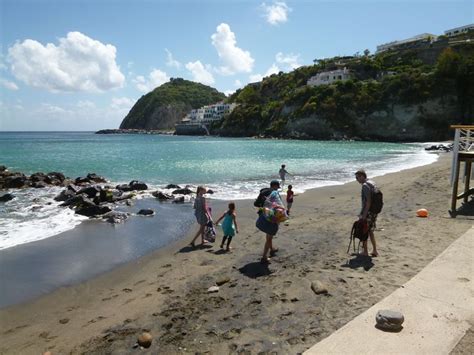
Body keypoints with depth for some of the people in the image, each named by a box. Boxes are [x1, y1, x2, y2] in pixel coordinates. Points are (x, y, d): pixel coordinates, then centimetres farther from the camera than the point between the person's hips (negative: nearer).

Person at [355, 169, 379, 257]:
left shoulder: (365, 185, -18)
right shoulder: (373, 183, 11)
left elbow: (368, 201, -23)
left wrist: (364, 215, -22)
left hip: (367, 212, -9)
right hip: (374, 212, 9)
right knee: (370, 231, 18)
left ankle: (365, 251, 13)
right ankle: (374, 251, 21)